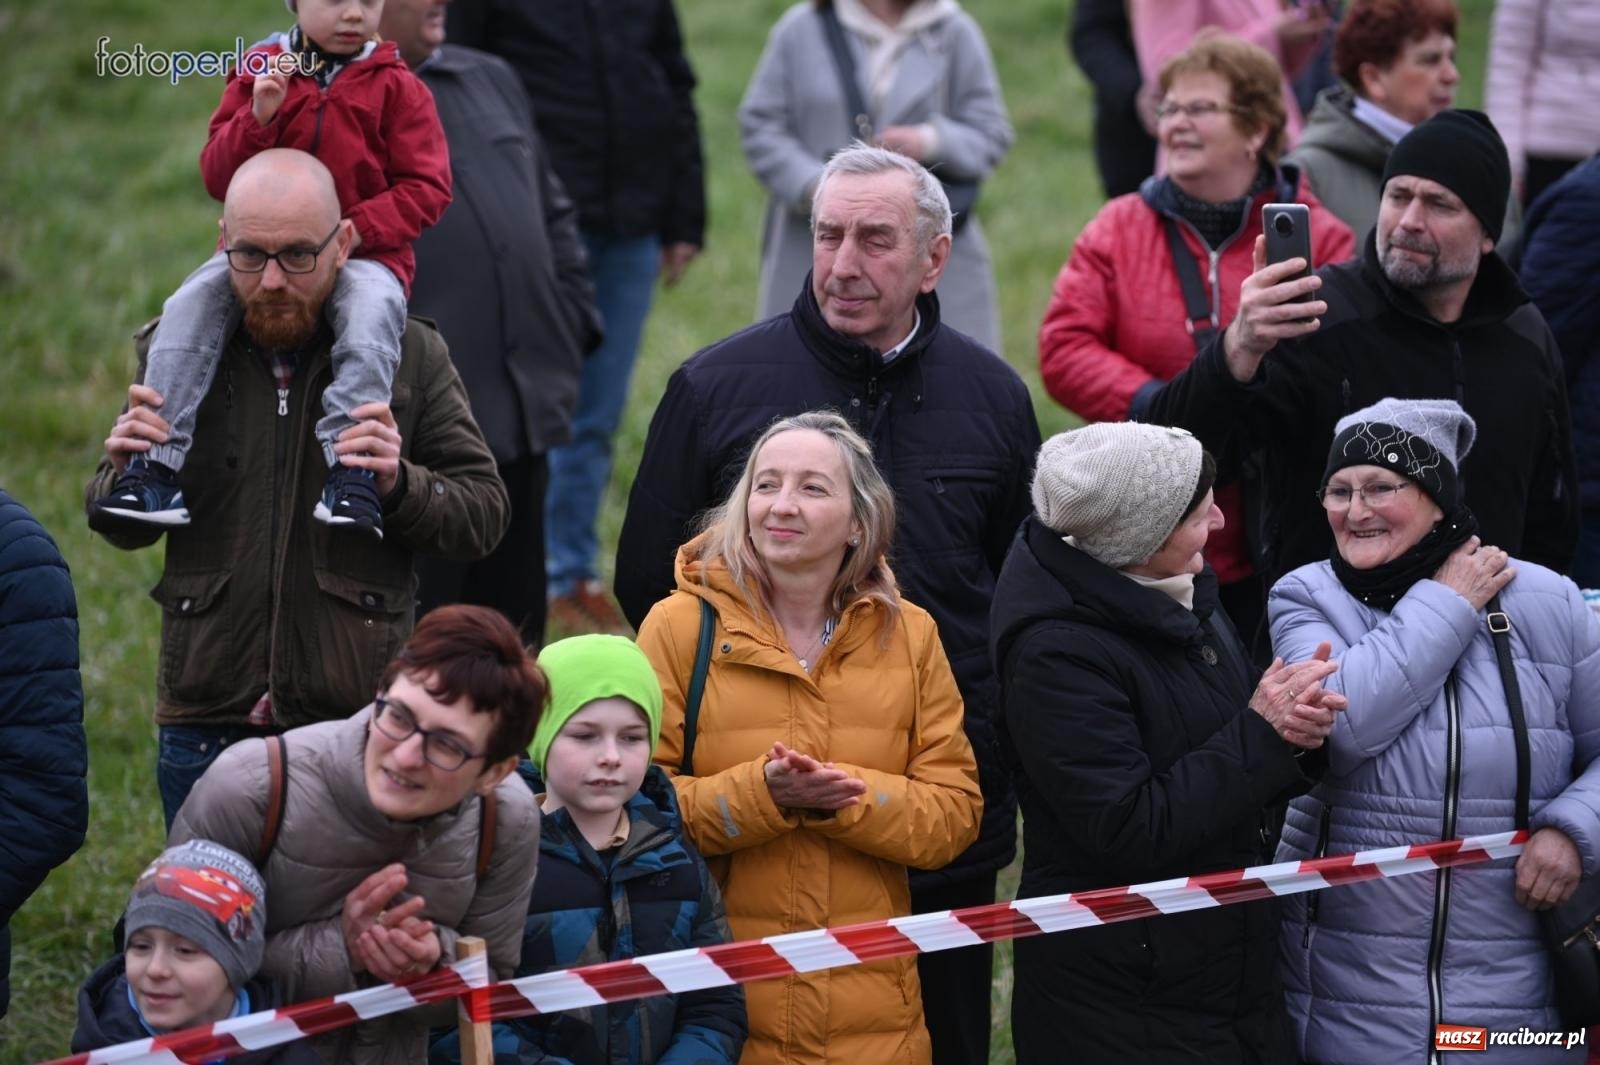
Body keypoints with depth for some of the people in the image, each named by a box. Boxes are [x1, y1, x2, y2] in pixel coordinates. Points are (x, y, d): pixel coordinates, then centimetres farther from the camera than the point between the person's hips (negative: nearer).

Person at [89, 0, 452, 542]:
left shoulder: (395, 87, 2)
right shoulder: (259, 72, 8)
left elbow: (426, 187, -3)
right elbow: (217, 176, 3)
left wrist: (358, 228, -18)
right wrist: (259, 117, -15)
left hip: (362, 252, -2)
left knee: (371, 308, -36)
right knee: (190, 306, -24)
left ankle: (352, 472, -43)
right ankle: (154, 467, -28)